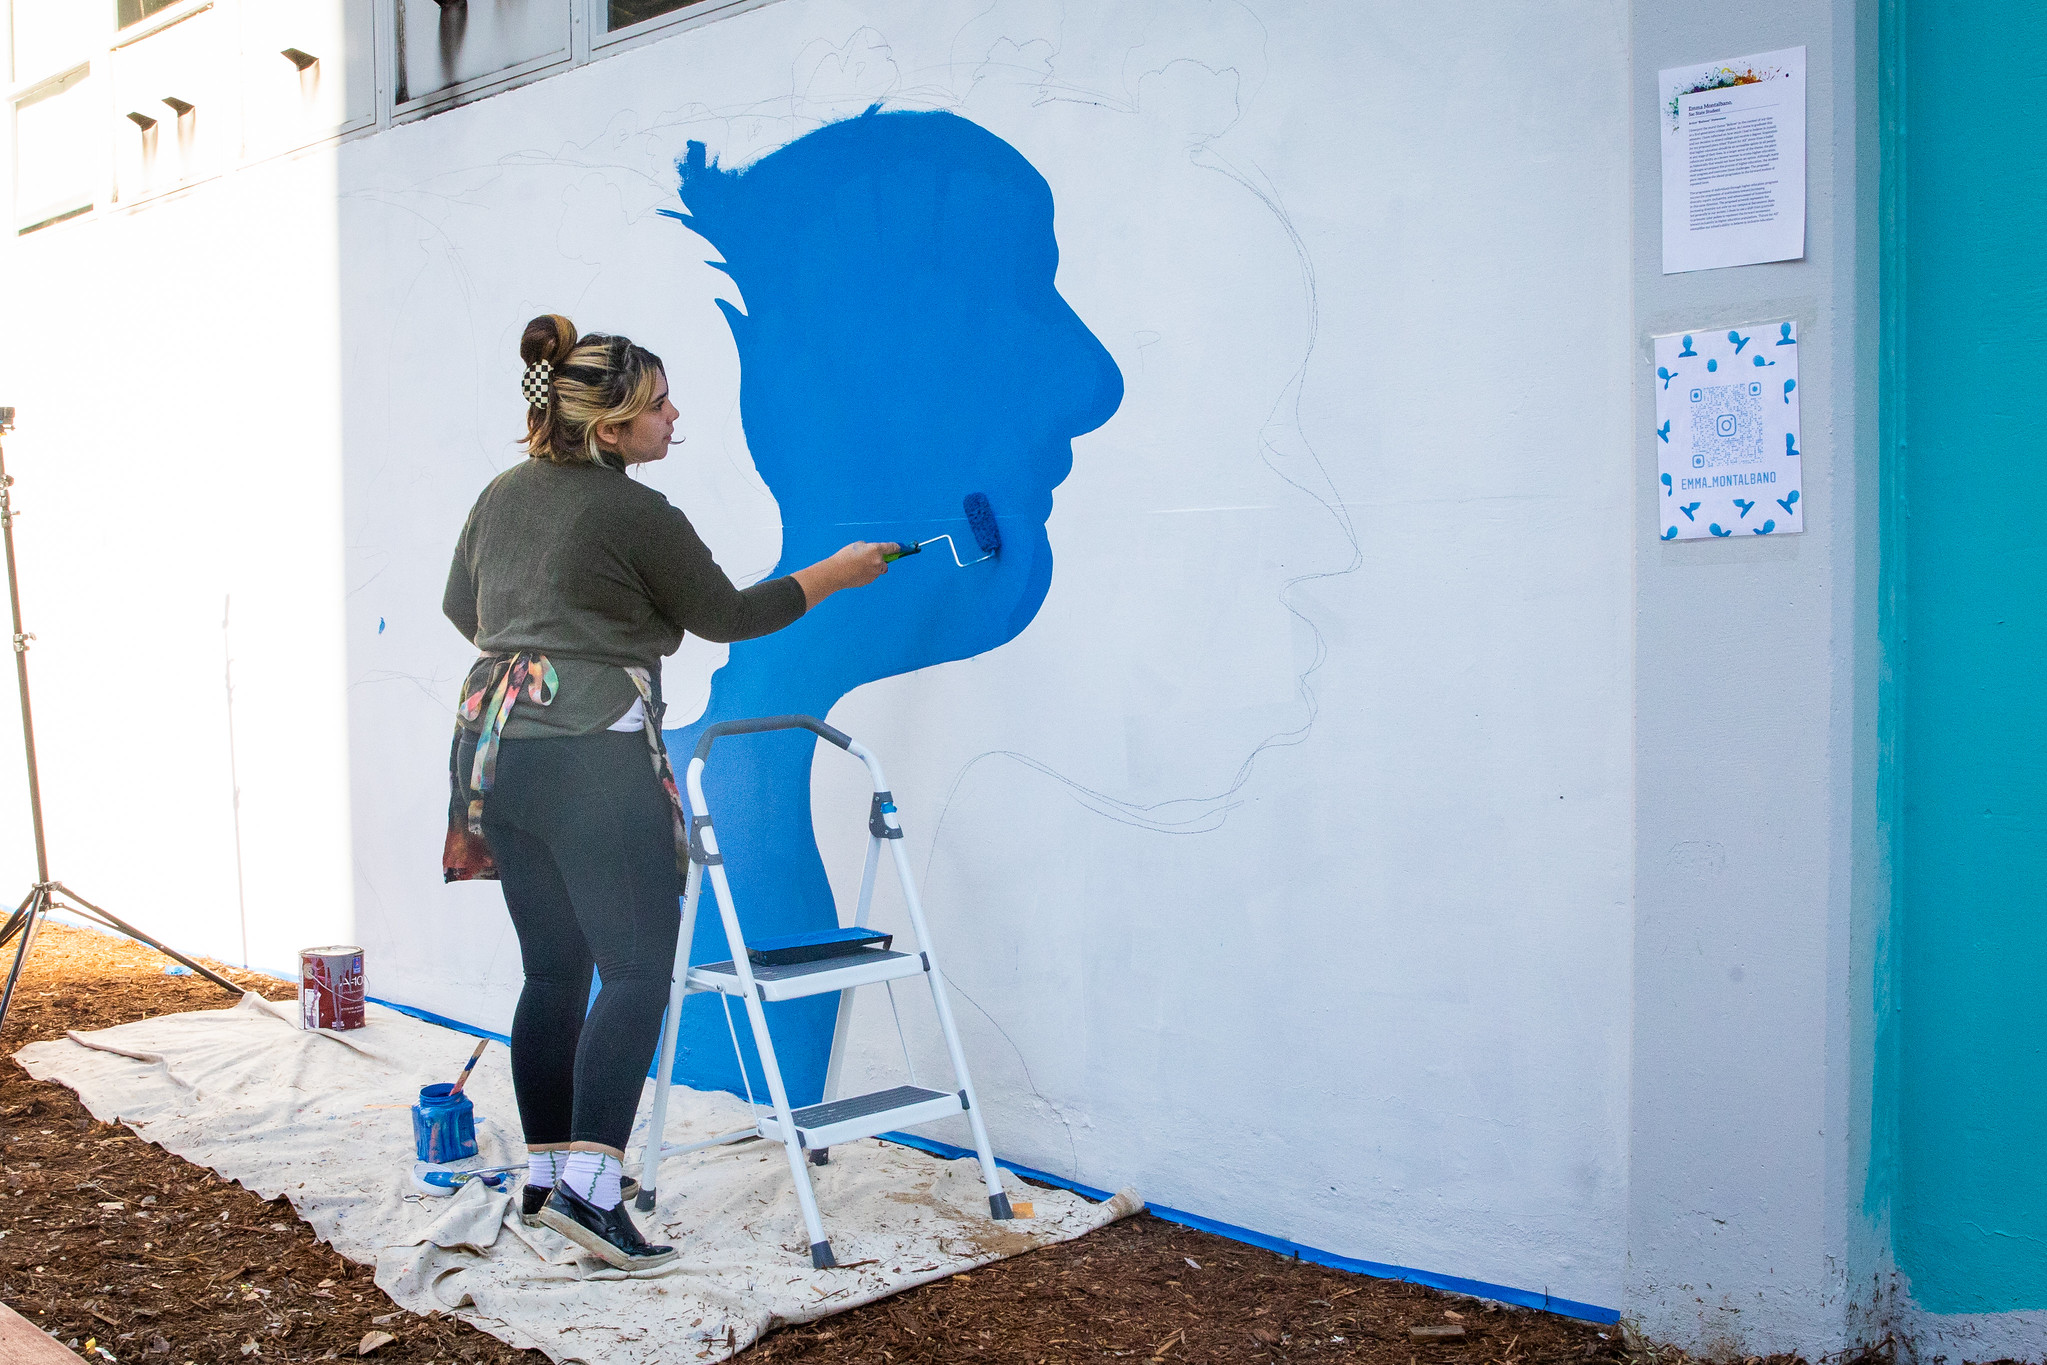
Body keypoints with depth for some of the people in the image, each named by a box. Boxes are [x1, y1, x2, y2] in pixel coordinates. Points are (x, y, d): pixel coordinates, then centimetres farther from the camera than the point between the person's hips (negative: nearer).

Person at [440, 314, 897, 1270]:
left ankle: (545, 1176, 20)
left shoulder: (503, 493, 13)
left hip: (496, 745, 8)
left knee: (553, 968, 14)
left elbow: (460, 606, 25)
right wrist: (836, 574, 12)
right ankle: (587, 1188, -10)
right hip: (592, 757, -8)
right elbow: (728, 616, 0)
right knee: (638, 968, -4)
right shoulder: (636, 513, -10)